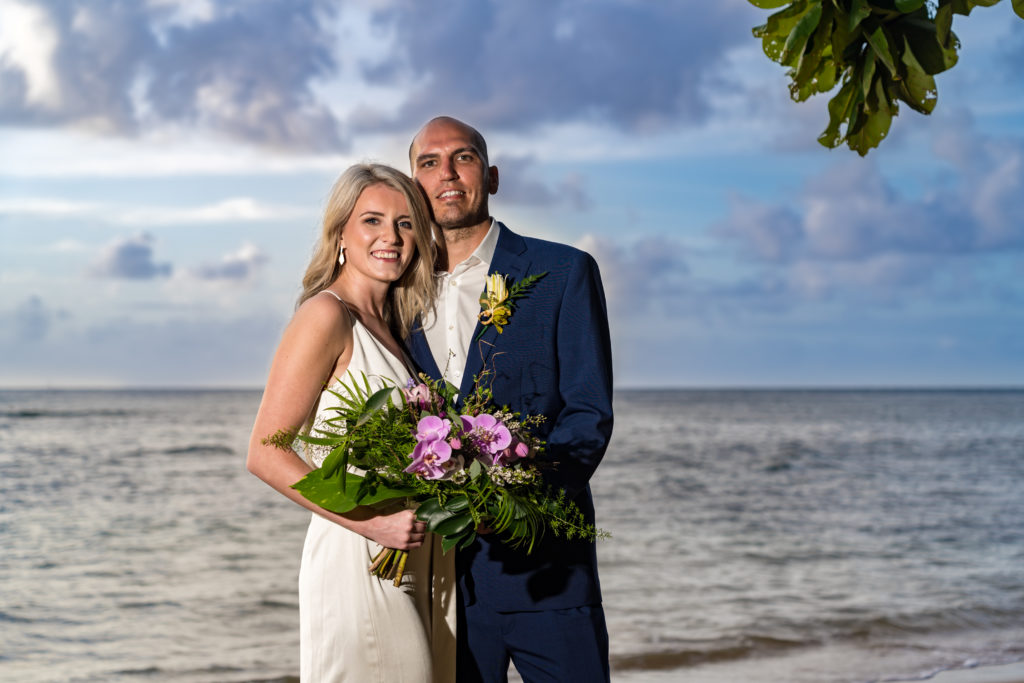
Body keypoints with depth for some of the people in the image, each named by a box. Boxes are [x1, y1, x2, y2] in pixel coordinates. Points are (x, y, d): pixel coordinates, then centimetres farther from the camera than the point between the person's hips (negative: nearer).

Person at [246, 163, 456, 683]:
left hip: (420, 566, 8)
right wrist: (372, 523, -19)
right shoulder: (326, 315, -9)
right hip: (358, 563, -8)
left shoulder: (392, 327, 14)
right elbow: (265, 454, -14)